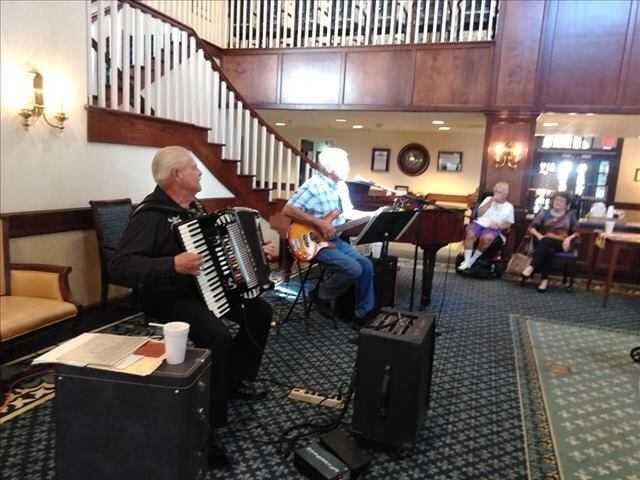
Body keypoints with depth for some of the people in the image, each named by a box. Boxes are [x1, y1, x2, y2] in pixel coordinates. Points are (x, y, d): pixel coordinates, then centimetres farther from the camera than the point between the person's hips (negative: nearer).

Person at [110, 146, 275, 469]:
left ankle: (238, 379, 23)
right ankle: (206, 427, -16)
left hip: (204, 288, 9)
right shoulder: (151, 214, -20)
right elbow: (120, 267, -29)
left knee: (260, 311, 7)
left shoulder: (194, 207, 8)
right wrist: (173, 265, -39)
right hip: (169, 298, -9)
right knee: (218, 336, -31)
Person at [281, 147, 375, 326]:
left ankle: (364, 313, 9)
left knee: (366, 265, -2)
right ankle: (322, 295, 2)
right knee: (353, 269, -23)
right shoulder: (314, 186, -19)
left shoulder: (342, 186, 9)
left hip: (334, 239, 9)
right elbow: (288, 210, -26)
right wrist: (319, 223, -27)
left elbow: (348, 212, 21)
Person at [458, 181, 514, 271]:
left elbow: (508, 224, 12)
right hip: (480, 223, 2)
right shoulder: (489, 199, 16)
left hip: (493, 228, -1)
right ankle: (466, 261, -27)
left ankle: (473, 260, -20)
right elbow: (479, 213, 5)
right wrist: (491, 201, -2)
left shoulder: (509, 207, 12)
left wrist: (498, 225, -9)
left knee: (486, 238, -38)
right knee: (470, 234, -33)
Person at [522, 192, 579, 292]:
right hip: (544, 242, 1)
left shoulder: (570, 216, 16)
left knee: (545, 242, -36)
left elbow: (576, 233, 12)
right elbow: (531, 228, 7)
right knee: (549, 251, -37)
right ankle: (544, 279, -40)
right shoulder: (544, 213, 14)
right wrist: (539, 235, -12)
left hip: (560, 244, -1)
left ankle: (532, 267, -43)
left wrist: (569, 238, -10)